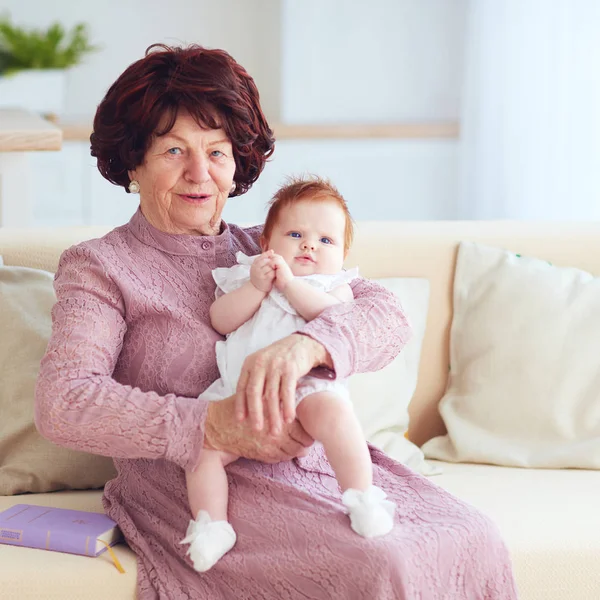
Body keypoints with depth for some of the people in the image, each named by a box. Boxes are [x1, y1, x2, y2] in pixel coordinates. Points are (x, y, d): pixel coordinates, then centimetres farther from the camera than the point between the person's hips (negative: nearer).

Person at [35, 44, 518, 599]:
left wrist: (305, 344, -22)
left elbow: (388, 314, 2)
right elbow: (63, 403, -10)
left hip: (321, 461, 5)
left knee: (475, 542, -19)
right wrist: (212, 424, -21)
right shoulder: (98, 266, 6)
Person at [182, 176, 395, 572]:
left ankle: (362, 497, -25)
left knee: (332, 410, -35)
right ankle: (210, 524, -9)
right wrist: (256, 287, -7)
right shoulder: (243, 277, 22)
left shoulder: (335, 286, 16)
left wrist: (289, 282, -13)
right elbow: (221, 320, 6)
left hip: (306, 387, -3)